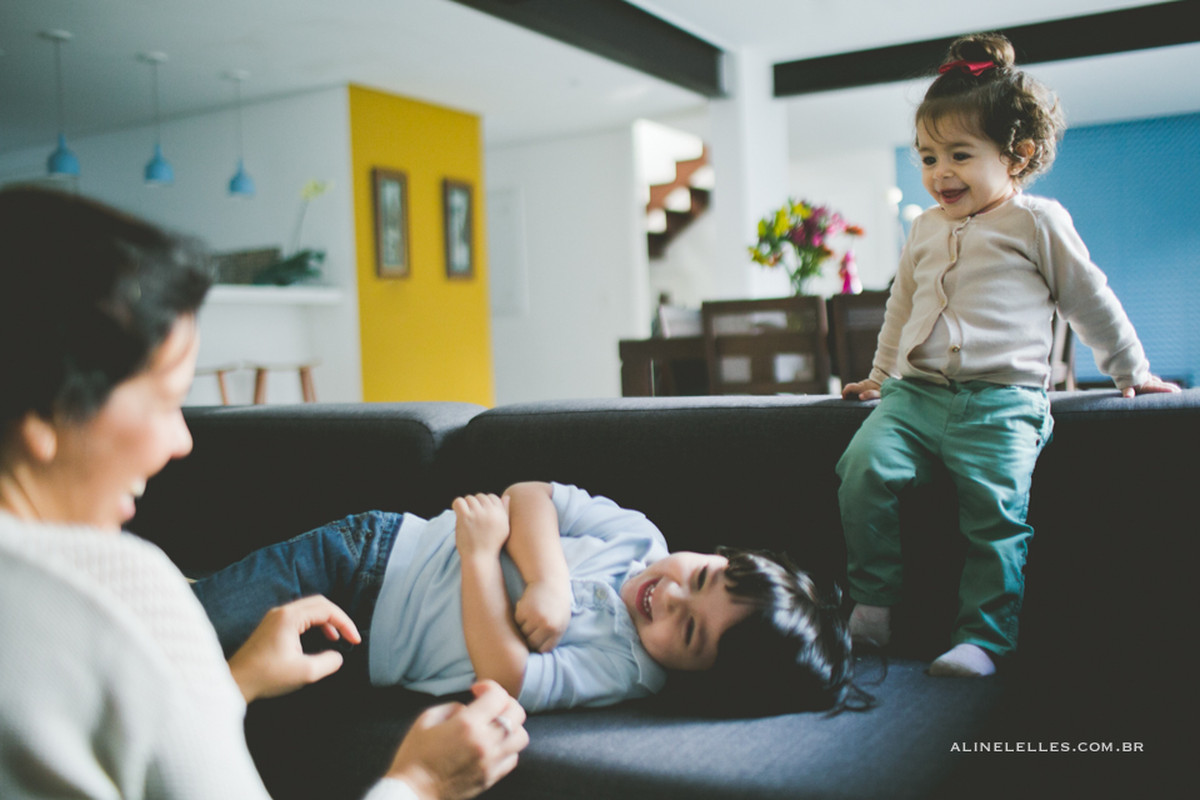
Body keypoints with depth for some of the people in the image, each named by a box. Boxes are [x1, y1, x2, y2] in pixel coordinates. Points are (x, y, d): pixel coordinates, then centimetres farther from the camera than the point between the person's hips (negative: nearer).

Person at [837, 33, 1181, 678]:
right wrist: (881, 374, 36)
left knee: (996, 509, -20)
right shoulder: (923, 231, 20)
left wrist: (1131, 371, 17)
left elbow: (1091, 302, 12)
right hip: (916, 391, 4)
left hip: (1001, 401, -4)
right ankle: (873, 602, -6)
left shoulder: (1037, 223, 5)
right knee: (864, 468, -18)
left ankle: (984, 638, -10)